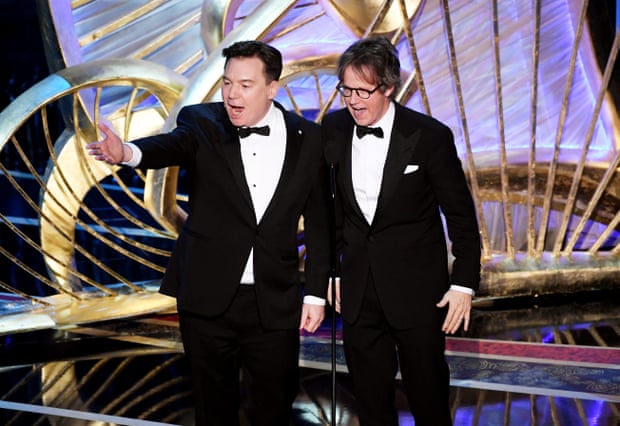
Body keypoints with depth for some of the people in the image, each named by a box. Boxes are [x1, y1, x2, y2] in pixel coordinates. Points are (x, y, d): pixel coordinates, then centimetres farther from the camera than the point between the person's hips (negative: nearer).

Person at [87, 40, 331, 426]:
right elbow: (172, 145, -26)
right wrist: (129, 152, -49)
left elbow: (319, 221, 3)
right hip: (207, 297, 0)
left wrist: (316, 293, 1)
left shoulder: (307, 137, -1)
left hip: (275, 303, 1)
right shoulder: (202, 123, -4)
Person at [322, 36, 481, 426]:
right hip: (358, 287, 4)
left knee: (428, 393, 8)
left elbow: (461, 215, -6)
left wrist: (464, 284, -8)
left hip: (417, 287, -3)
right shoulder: (333, 130, -1)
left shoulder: (429, 135, -13)